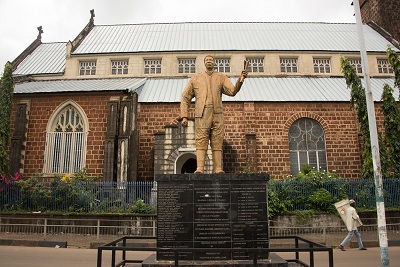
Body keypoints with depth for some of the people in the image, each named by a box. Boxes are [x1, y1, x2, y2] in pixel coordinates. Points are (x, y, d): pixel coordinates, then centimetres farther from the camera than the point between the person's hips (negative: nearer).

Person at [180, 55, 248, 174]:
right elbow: (185, 98, 11)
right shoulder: (196, 78, 15)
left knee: (217, 143, -2)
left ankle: (218, 169, -2)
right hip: (202, 115, -1)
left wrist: (241, 79, -20)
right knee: (201, 142, -9)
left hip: (217, 115, 1)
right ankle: (199, 169, -14)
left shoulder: (221, 78, 15)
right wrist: (184, 117, 1)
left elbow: (233, 91, -1)